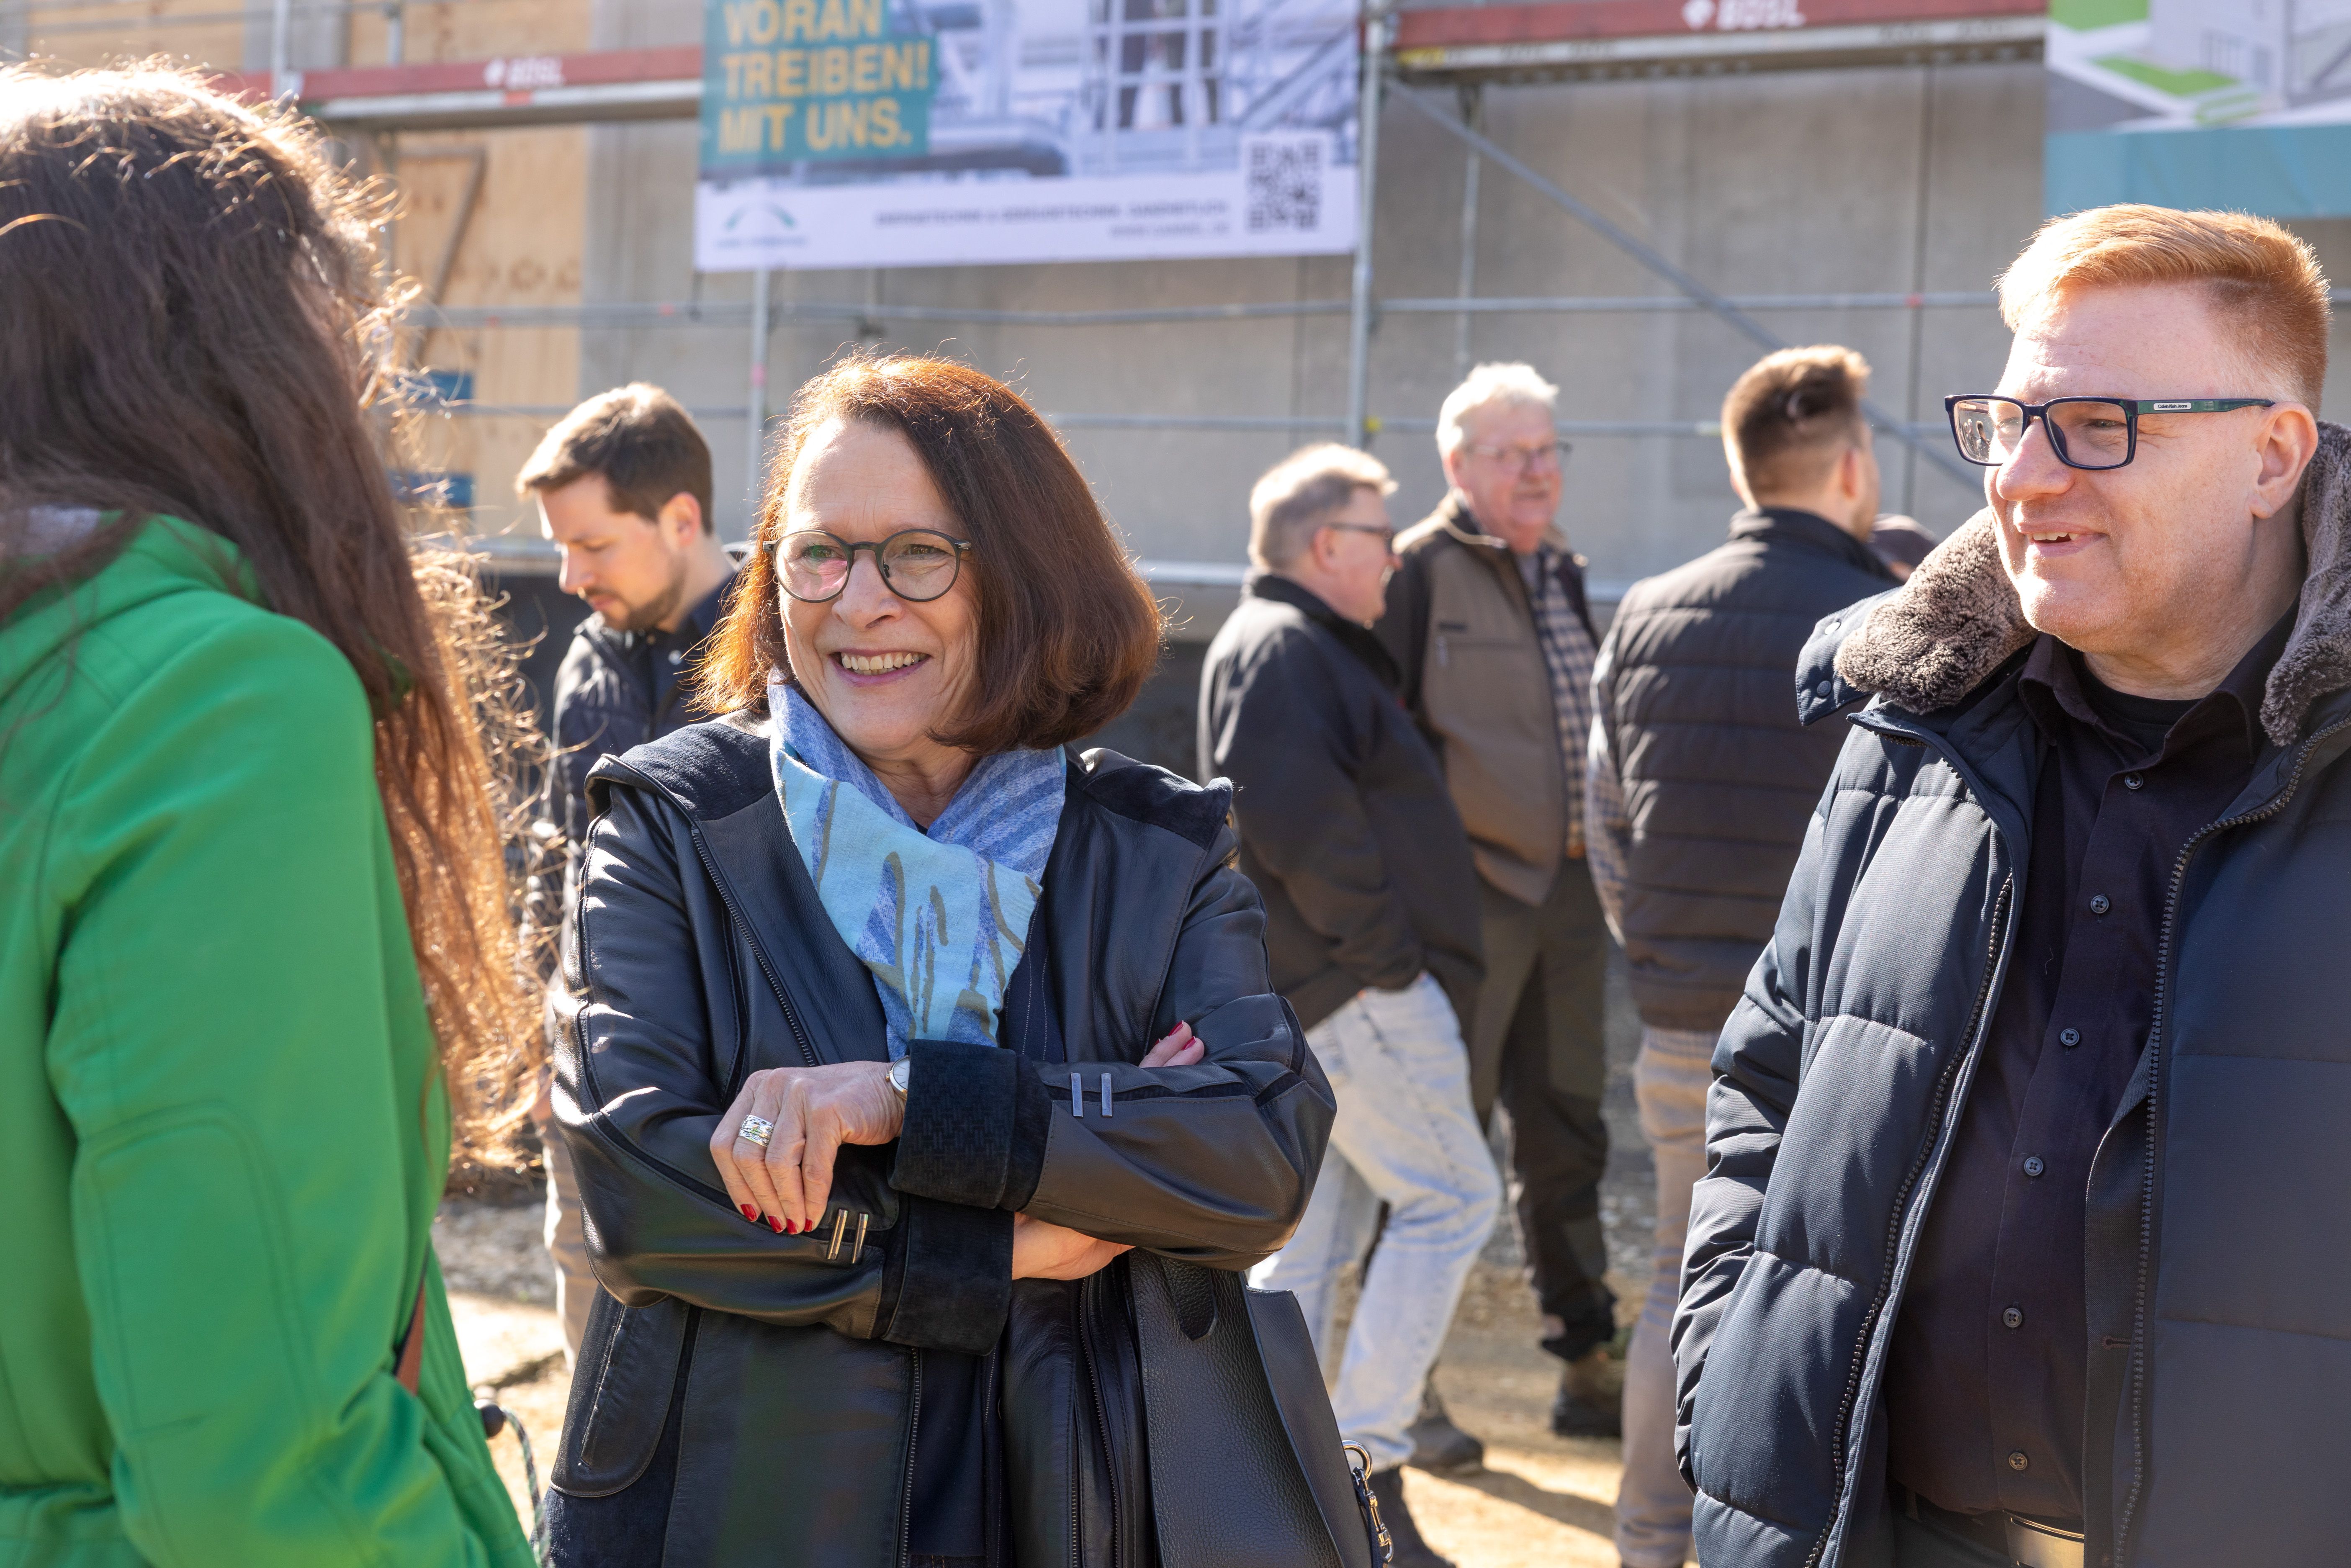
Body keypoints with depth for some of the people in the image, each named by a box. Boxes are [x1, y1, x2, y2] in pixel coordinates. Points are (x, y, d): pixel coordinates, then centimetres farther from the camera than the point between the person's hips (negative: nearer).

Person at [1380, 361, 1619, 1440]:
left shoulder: (1562, 571, 15)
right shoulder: (1421, 571, -9)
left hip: (1567, 887, 7)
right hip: (1468, 894, -7)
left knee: (1567, 1137, 14)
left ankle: (1586, 1371, 24)